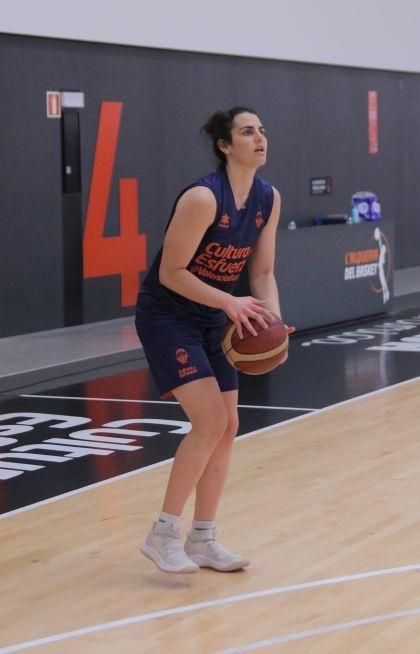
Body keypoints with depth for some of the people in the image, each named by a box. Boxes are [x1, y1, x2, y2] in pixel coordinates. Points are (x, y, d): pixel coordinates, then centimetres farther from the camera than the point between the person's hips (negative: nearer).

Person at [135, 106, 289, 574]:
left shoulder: (269, 200, -1)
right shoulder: (203, 198, -24)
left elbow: (262, 271, 5)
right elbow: (170, 273, -22)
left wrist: (271, 314, -13)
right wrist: (230, 303, -28)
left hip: (211, 320, 8)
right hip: (166, 316, -8)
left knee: (227, 427, 6)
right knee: (210, 421, -18)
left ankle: (202, 540, 18)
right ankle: (162, 534, -6)